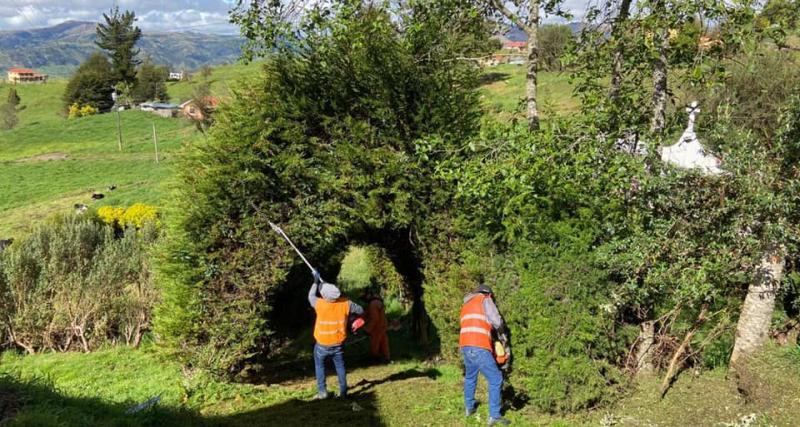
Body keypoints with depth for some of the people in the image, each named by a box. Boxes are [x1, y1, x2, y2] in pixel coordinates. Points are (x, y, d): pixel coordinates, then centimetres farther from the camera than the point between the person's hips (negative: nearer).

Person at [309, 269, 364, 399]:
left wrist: (316, 281, 8)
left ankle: (322, 391, 15)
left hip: (322, 345, -2)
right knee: (340, 367, 16)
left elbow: (311, 296, -1)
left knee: (319, 366, 18)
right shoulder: (345, 303, -17)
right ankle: (343, 392, 19)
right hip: (338, 344, 2)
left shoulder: (320, 304, -23)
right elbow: (360, 310, -2)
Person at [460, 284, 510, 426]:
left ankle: (469, 408, 38)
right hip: (479, 348, -7)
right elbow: (497, 322, -1)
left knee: (470, 377, 28)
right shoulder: (485, 300, 6)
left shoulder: (466, 305, 26)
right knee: (495, 380, -1)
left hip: (465, 347, 8)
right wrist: (502, 334, 18)